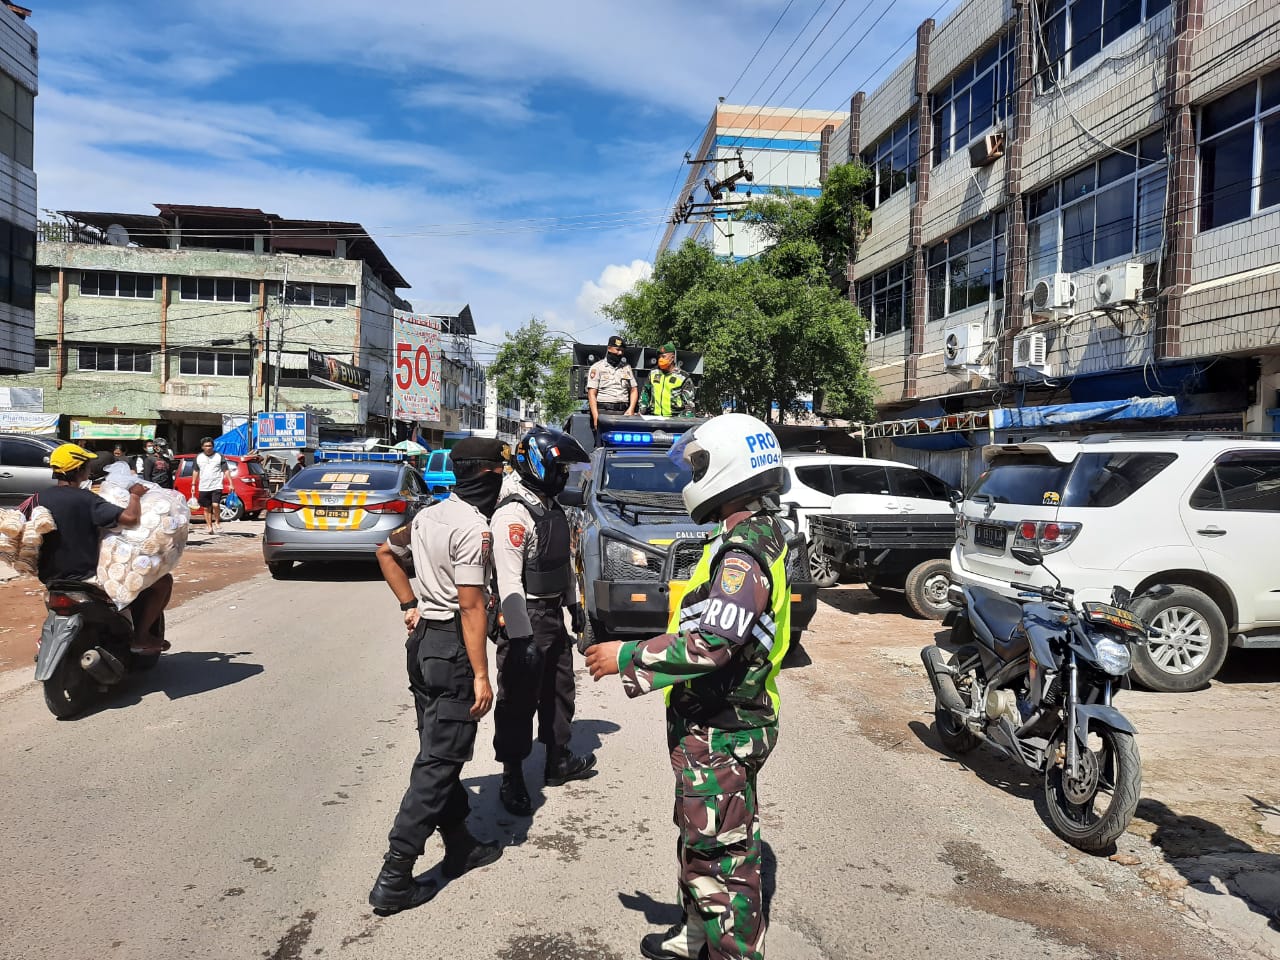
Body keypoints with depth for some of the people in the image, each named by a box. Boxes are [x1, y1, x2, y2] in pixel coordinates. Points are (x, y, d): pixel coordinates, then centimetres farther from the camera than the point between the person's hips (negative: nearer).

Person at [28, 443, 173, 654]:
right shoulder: (86, 499, -19)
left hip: (51, 579, 8)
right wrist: (135, 495, -11)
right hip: (88, 577, -7)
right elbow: (130, 518, -29)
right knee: (163, 581, 1)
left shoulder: (39, 498, 0)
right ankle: (141, 637, 2)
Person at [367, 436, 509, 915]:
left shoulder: (428, 515, 9)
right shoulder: (473, 527, -18)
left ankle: (460, 845, 31)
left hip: (423, 640, 9)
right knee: (438, 764, -2)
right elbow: (471, 606, -22)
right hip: (453, 647, -9)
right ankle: (394, 879, 3)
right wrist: (481, 675, -19)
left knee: (440, 752, 17)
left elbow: (386, 552, 24)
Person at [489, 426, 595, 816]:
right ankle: (512, 780, 14)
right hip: (525, 620, -10)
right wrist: (521, 638, -29)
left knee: (559, 691, 20)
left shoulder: (551, 507, 9)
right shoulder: (514, 513, -21)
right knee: (519, 703, 1)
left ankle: (558, 762, 36)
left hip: (553, 615, 10)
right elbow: (509, 581, -26)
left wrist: (573, 603, 22)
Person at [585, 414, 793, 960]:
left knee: (721, 855, 1)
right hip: (716, 722, 11)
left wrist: (626, 658, -24)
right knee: (698, 839, 24)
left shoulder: (745, 549, -23)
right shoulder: (758, 534, 10)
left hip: (721, 733, -11)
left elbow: (711, 643, -33)